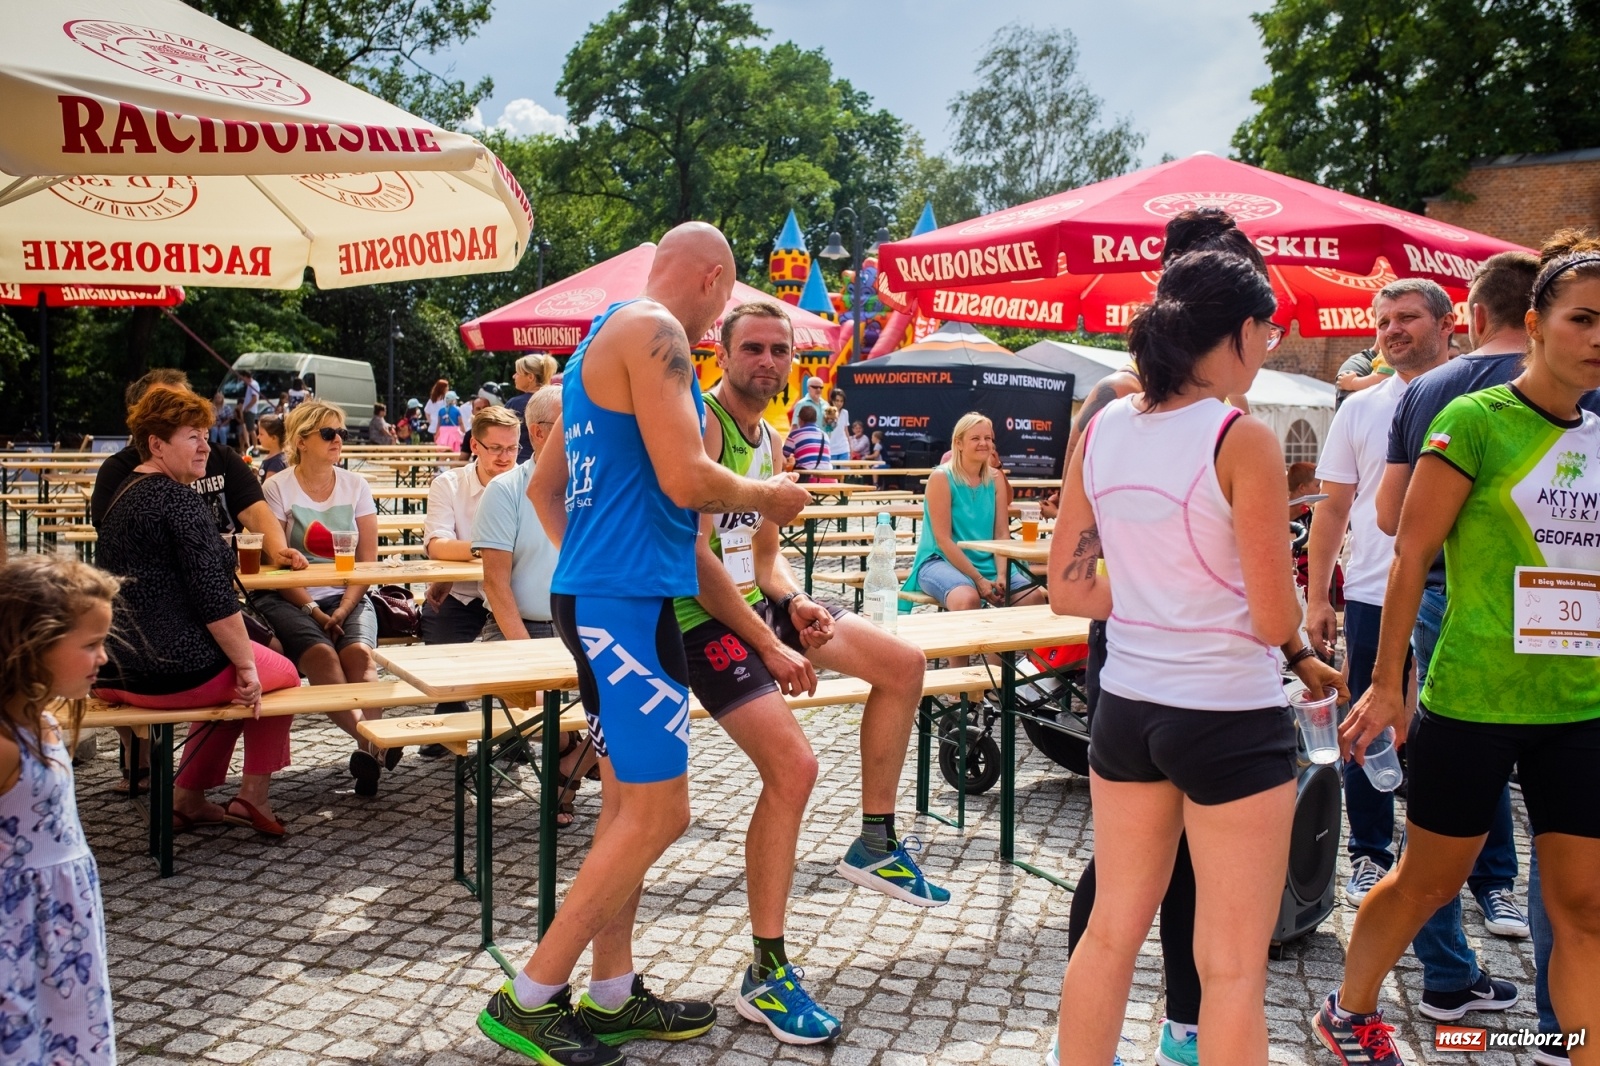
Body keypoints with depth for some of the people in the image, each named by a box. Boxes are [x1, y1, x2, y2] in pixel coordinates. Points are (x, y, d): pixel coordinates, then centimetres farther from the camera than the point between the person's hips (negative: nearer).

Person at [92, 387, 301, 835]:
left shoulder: (122, 496, 13)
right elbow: (214, 597, -22)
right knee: (281, 673, 18)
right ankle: (253, 798, 19)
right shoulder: (177, 500, -16)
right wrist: (248, 667, -14)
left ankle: (188, 799, 31)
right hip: (176, 671, -9)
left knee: (231, 678, 33)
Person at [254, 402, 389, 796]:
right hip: (288, 598, -2)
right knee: (320, 653, -31)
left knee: (359, 652, -28)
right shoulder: (277, 488, 1)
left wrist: (343, 610, -10)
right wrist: (312, 610, -15)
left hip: (347, 597, 2)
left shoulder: (356, 486, 9)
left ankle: (367, 748, -36)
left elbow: (367, 561, 5)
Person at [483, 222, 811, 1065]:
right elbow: (686, 480, -19)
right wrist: (764, 496, -2)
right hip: (628, 599, -11)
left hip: (597, 594, 11)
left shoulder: (600, 338, 20)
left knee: (628, 802, 15)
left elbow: (545, 485, 24)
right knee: (657, 814, -6)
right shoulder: (652, 332, -11)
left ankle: (611, 995, 24)